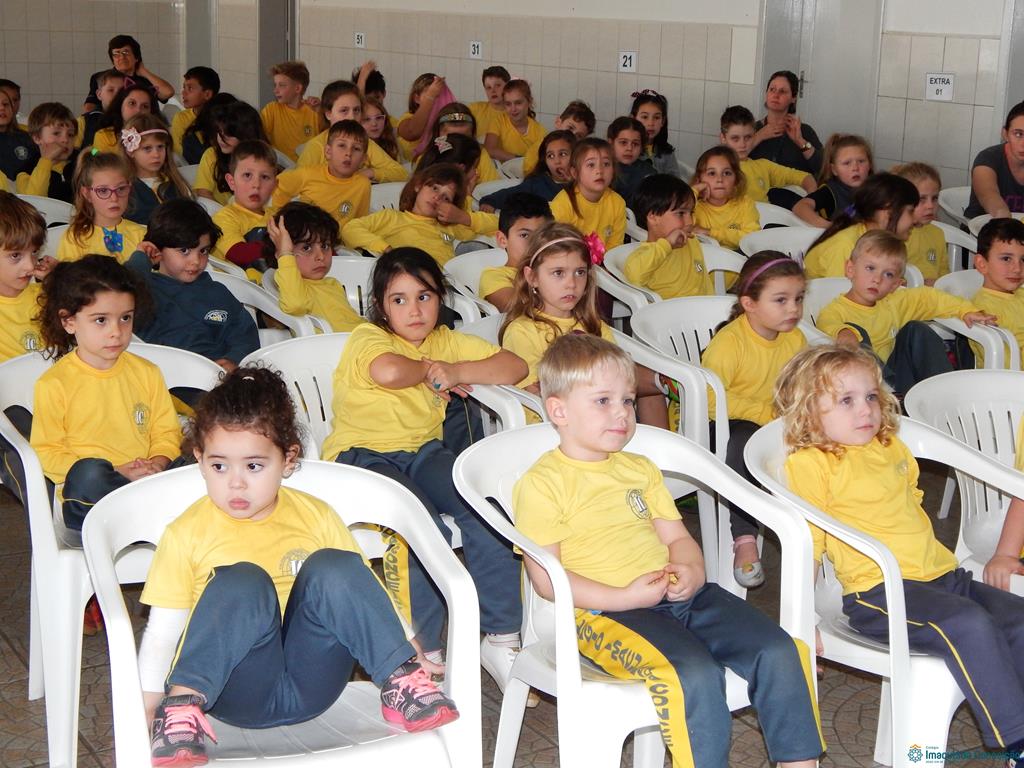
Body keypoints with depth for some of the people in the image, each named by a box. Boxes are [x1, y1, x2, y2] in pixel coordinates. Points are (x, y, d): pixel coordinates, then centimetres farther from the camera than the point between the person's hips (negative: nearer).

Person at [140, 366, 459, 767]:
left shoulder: (316, 516, 9)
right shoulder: (186, 533, 2)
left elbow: (362, 595, 15)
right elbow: (162, 632, 2)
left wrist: (404, 653, 5)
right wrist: (147, 706, -8)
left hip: (310, 684, 2)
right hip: (239, 692, -2)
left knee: (333, 568, -22)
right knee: (242, 584, -30)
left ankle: (401, 682, -21)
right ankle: (183, 704, -31)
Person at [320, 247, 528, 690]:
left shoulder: (445, 341, 12)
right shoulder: (368, 338, -6)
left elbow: (514, 366, 2)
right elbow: (388, 372, -32)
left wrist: (456, 372, -11)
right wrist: (430, 370, -12)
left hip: (424, 452, 5)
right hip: (363, 455, -5)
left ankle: (501, 637, -11)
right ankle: (423, 651, -17)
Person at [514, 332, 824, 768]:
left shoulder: (640, 470, 22)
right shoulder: (542, 484, -1)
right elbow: (545, 577, -9)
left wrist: (691, 571, -3)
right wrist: (624, 597, -17)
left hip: (679, 597, 7)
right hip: (605, 614, -7)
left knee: (780, 652, -10)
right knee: (695, 674, -33)